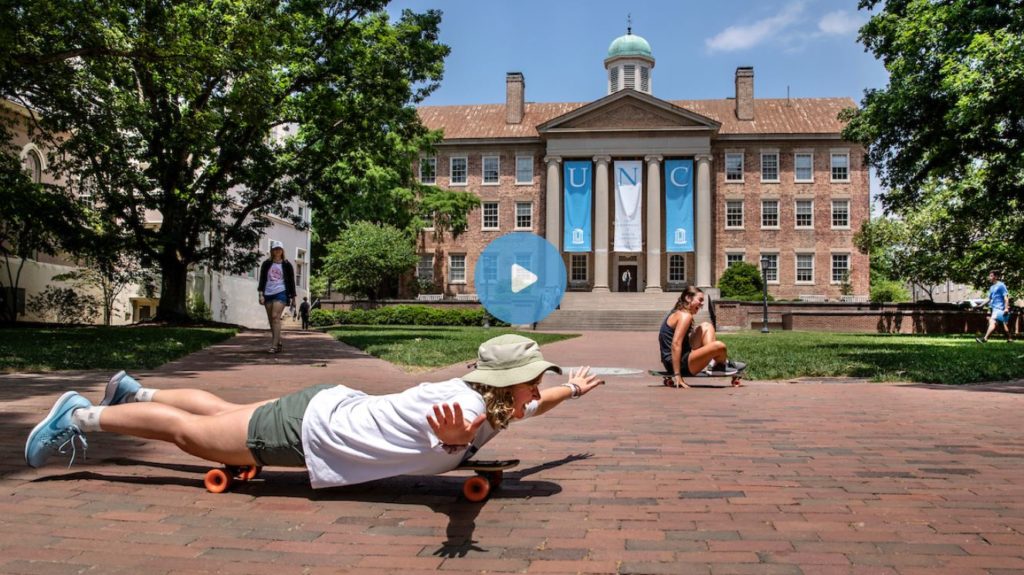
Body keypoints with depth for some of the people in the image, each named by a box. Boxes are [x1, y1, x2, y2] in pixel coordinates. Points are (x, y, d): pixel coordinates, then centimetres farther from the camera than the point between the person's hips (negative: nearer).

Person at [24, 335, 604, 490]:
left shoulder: (498, 404, -4)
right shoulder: (467, 407, -30)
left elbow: (528, 409, 21)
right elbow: (451, 432, -55)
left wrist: (572, 390, 28)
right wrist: (453, 435, -75)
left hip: (336, 407, 8)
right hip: (309, 429, -8)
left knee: (224, 410, 28)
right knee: (190, 431, 10)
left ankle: (134, 392, 50)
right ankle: (79, 415, 29)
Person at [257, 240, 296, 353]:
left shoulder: (286, 264, 6)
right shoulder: (266, 264, 11)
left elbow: (291, 281, 8)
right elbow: (262, 279, 8)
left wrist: (293, 297, 5)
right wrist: (261, 294, -4)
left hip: (281, 293, -4)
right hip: (268, 294, 4)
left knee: (276, 317, -18)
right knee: (271, 320, 6)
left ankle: (274, 345, -23)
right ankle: (278, 343, 17)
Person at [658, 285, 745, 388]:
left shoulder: (677, 313, 15)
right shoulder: (685, 316, -14)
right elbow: (676, 344, -25)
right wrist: (677, 376, -29)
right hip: (680, 364, -11)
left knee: (706, 326, 20)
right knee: (719, 346, -26)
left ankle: (714, 363, 5)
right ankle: (722, 366, 9)